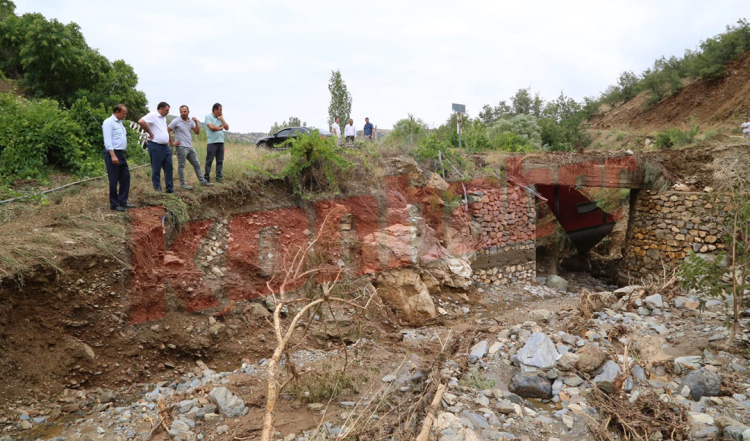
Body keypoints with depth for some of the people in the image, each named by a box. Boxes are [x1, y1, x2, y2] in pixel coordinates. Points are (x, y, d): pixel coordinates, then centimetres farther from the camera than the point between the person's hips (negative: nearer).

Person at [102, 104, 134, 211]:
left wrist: (119, 154, 17)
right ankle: (114, 204, 6)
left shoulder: (119, 122, 18)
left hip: (121, 154, 9)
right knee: (114, 180, -2)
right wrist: (113, 155, -26)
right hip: (112, 154, -9)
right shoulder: (109, 122, -11)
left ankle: (122, 201, 18)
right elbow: (107, 140, -19)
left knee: (125, 177, 10)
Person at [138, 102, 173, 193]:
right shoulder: (152, 115, -10)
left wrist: (170, 142, 17)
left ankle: (170, 188, 15)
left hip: (165, 146, 8)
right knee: (156, 169, 1)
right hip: (156, 147, -8)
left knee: (168, 167, 8)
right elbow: (141, 122, -26)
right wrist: (150, 133, -18)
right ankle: (157, 189, 9)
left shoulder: (164, 118, 16)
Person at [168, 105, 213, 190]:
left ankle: (202, 181, 16)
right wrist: (172, 142, -9)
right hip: (181, 147, -7)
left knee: (196, 164, 10)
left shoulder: (191, 121, 11)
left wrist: (196, 122, -4)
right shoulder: (176, 121, -7)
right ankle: (182, 184, 2)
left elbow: (197, 132, 8)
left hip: (190, 147, 7)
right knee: (181, 166, -2)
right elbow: (167, 131, -7)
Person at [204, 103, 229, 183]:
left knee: (220, 161, 5)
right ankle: (206, 178, 2)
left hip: (220, 142, 6)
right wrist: (220, 127, 3)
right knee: (209, 161, -3)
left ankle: (219, 177, 11)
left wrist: (222, 119, 3)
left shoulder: (220, 118, 18)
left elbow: (227, 128, 11)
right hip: (212, 142, -6)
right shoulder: (208, 117, 0)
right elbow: (212, 127, -13)